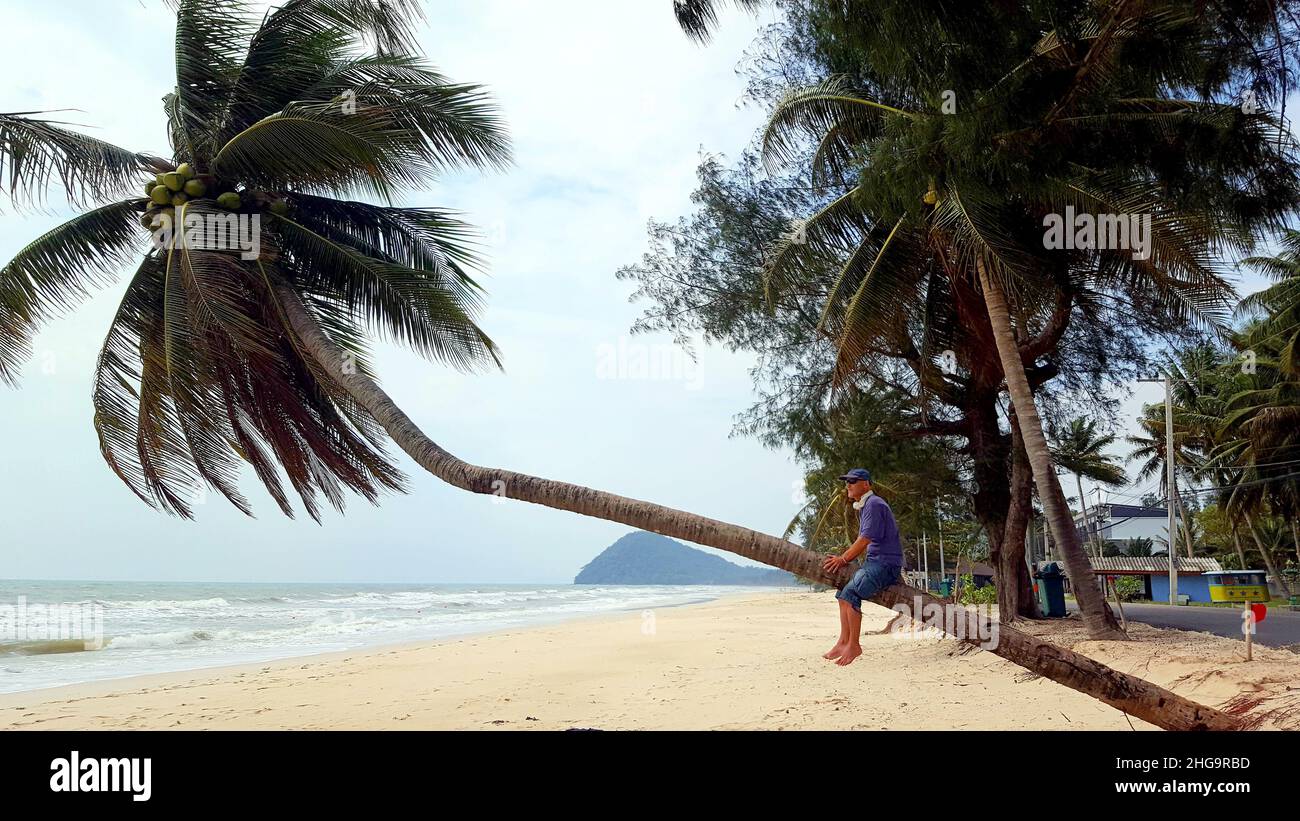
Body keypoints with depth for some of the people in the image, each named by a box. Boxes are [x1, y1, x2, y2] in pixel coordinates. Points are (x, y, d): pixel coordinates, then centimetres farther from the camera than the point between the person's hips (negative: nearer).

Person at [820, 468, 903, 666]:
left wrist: (843, 559, -11)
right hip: (874, 562, 11)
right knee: (843, 593, 13)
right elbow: (862, 541, 20)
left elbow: (865, 540, -18)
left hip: (886, 563, -11)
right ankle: (843, 642, 14)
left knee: (850, 592, -24)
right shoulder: (864, 506, 18)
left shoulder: (874, 504, -14)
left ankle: (853, 645, -18)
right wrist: (842, 558, 9)